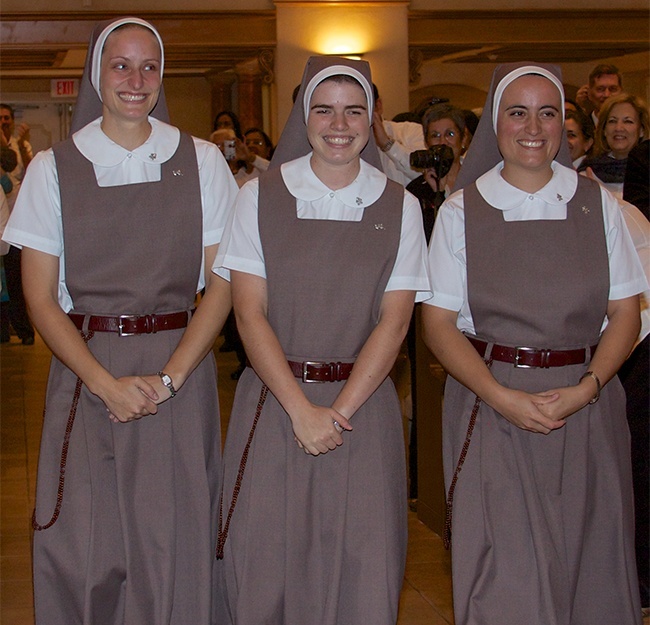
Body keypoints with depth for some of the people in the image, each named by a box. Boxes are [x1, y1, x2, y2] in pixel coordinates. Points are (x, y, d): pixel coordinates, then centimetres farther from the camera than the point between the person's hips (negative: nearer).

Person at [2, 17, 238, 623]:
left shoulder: (201, 161, 5)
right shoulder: (54, 168, 3)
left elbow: (222, 283, 2)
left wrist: (169, 377, -11)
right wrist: (107, 384, -11)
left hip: (181, 369, 0)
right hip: (85, 372, 0)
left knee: (175, 545, 1)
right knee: (82, 552, 0)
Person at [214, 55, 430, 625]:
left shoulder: (399, 207, 4)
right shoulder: (260, 198, 2)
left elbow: (394, 322, -1)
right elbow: (249, 312, -4)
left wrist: (340, 410, -12)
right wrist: (302, 410, -12)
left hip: (363, 406, 0)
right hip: (274, 402, 0)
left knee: (359, 571, 2)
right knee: (264, 563, 3)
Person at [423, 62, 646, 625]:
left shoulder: (597, 204, 5)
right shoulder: (462, 212, 2)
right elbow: (439, 324, -1)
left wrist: (585, 388, -12)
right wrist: (504, 397, -14)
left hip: (587, 403, 2)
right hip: (492, 400, -1)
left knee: (590, 567, 5)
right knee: (503, 575, -2)